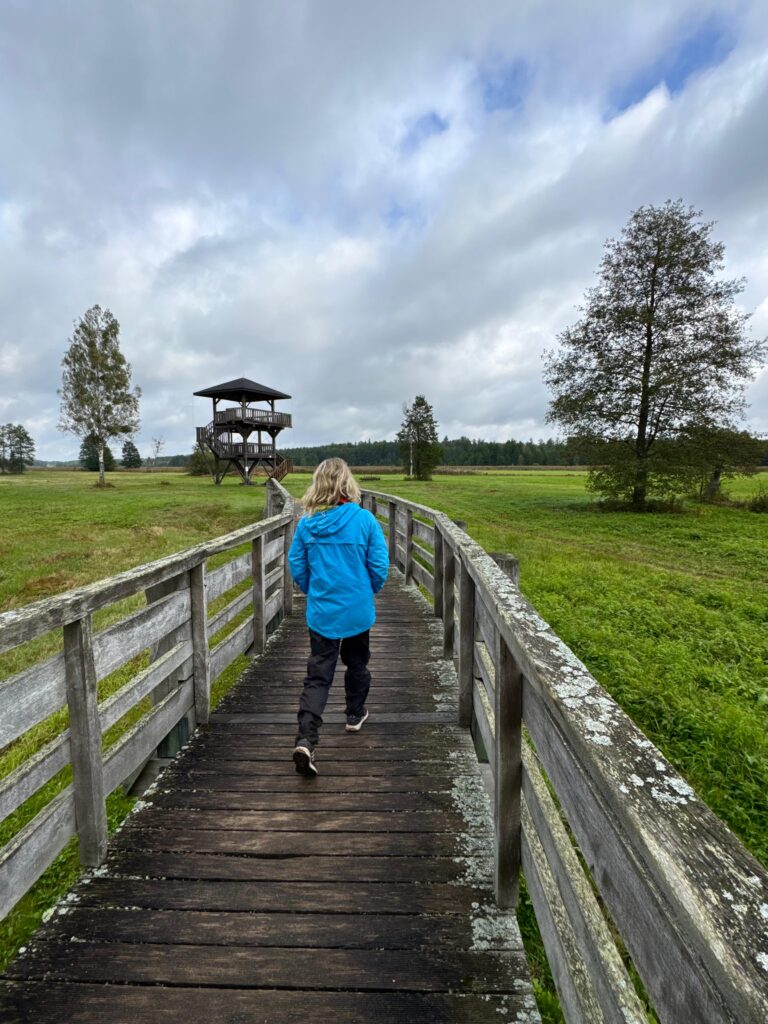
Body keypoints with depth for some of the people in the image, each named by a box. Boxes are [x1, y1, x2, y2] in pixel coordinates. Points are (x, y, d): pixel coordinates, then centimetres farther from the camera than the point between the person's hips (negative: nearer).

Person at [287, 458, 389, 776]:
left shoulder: (306, 523, -6)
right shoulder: (364, 519, -13)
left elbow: (297, 566, 1)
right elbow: (379, 566, -10)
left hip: (321, 612, 1)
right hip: (357, 610, -1)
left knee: (317, 675, 7)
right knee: (357, 663, 23)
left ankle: (305, 739, -4)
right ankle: (355, 715, 43)